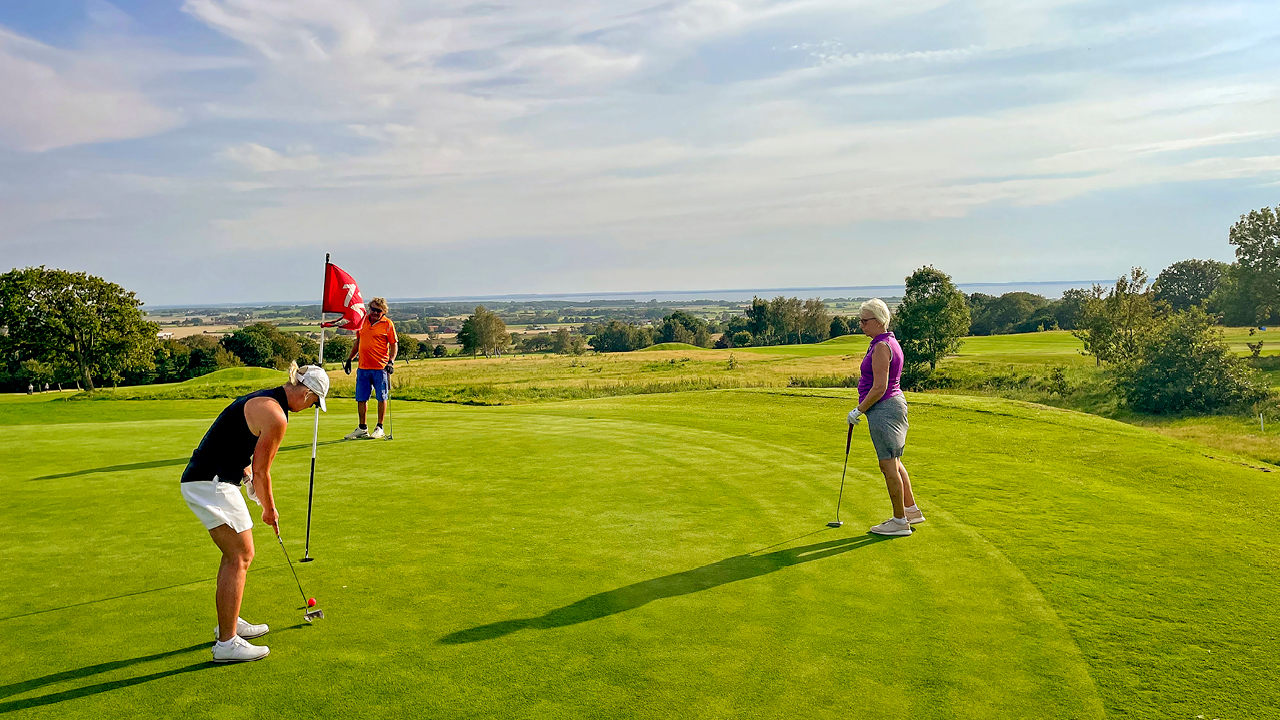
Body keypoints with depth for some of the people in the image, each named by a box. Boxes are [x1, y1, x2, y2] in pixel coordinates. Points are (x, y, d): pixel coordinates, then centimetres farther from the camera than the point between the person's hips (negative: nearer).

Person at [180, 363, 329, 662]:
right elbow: (261, 471, -11)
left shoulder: (262, 399, 15)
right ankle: (227, 643, -3)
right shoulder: (276, 416, -17)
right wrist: (270, 509, 4)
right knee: (240, 556, -6)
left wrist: (248, 478, 14)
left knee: (235, 552, 20)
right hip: (212, 484, -10)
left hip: (199, 480, 10)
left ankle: (229, 622, 33)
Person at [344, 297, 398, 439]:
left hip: (381, 367, -5)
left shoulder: (388, 324, -2)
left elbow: (394, 344, -2)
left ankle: (379, 428, 12)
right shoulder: (362, 321, 12)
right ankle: (363, 428, 17)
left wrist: (391, 361, -15)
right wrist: (350, 358, 19)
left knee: (381, 398, 1)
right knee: (361, 398, 7)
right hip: (363, 367, 5)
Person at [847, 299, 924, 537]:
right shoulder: (890, 342, 13)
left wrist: (859, 410, -13)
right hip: (894, 403, 11)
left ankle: (900, 521, 6)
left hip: (883, 408, -11)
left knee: (889, 465, -2)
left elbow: (879, 387, -22)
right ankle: (911, 510, 30)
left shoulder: (881, 346, -19)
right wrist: (863, 408, 21)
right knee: (894, 462, 20)